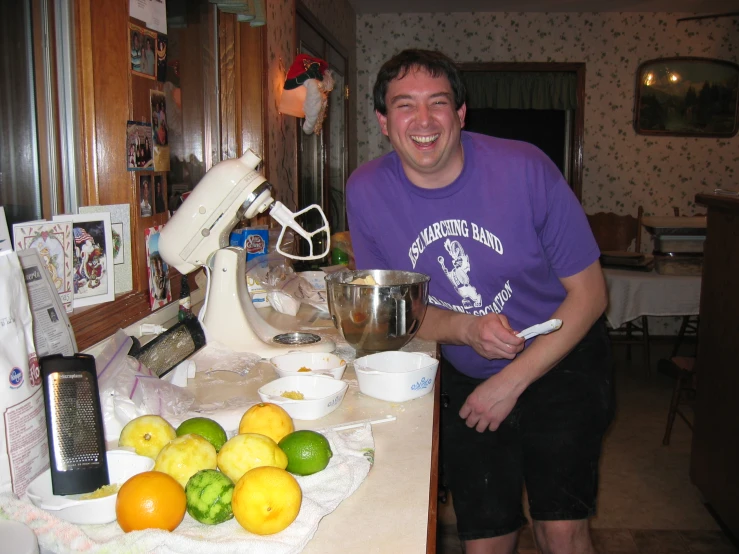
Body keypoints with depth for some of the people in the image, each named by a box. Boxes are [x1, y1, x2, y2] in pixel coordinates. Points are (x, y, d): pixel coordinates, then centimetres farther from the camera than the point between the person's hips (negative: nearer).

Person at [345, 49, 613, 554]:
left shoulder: (525, 169, -19)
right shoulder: (366, 192, -13)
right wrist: (466, 329, -23)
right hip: (465, 380, 2)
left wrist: (513, 380, -15)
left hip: (558, 363, -1)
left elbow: (588, 292, -11)